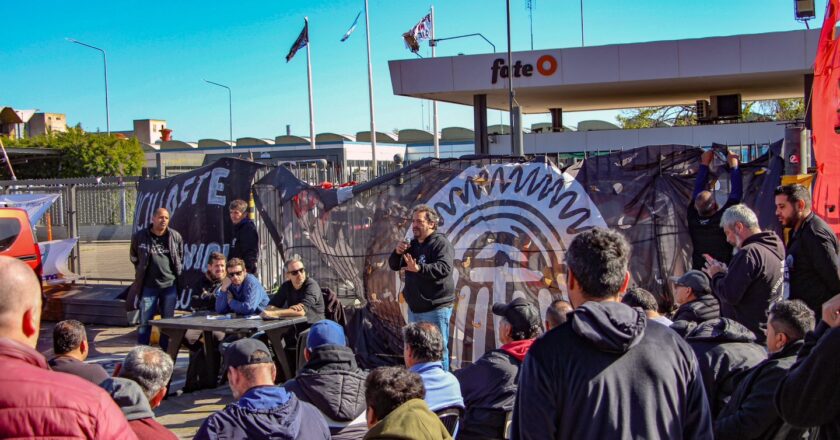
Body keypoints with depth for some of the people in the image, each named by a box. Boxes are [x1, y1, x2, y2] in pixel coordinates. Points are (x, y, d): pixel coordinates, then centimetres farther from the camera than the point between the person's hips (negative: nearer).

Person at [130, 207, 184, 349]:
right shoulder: (139, 236, -5)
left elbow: (181, 258, 16)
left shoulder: (175, 237, 1)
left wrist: (177, 272, 8)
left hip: (170, 285, 2)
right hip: (148, 286, -2)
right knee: (145, 322, 0)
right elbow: (134, 258, 12)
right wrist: (141, 272, 9)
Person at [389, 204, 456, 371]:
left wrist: (419, 268, -39)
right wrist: (397, 253, -5)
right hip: (414, 307, 9)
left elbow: (445, 268, -27)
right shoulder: (412, 244, 16)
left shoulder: (441, 243, -11)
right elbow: (394, 265, 17)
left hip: (436, 308, -9)